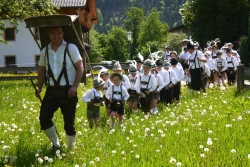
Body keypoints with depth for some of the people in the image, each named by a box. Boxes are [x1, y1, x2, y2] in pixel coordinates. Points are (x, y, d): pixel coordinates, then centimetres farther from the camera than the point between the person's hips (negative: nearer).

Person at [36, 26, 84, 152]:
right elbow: (42, 70, 19)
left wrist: (75, 86, -16)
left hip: (68, 91, -4)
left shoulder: (71, 48, -3)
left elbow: (80, 67, -6)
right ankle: (55, 145, 11)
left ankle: (70, 150, 17)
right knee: (44, 118, -8)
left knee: (69, 123, 0)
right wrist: (39, 87, 8)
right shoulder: (45, 51, 10)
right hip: (51, 91, 4)